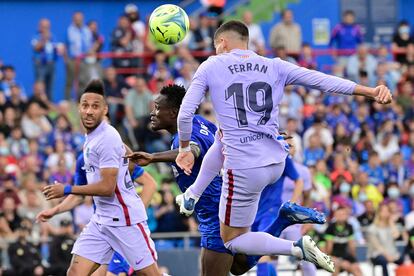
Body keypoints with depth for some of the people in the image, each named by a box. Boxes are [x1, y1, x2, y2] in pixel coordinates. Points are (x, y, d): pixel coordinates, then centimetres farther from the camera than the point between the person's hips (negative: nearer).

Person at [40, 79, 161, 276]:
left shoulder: (107, 138, -17)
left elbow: (107, 187, -20)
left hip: (125, 219, -9)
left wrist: (66, 190, -13)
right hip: (101, 220, 9)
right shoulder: (90, 138, 11)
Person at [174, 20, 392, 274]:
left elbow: (185, 113, -4)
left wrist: (185, 149, 13)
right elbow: (322, 80, -2)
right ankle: (192, 196, 43)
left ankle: (297, 248, -11)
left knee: (232, 241, 12)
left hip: (245, 169, -6)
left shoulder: (211, 67, 0)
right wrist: (370, 91, -6)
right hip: (277, 164, 6)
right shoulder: (274, 67, 8)